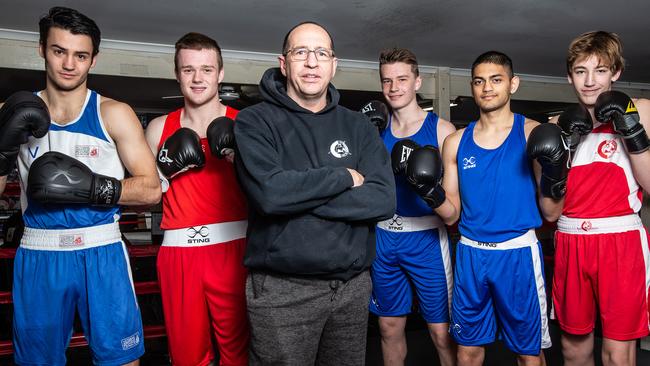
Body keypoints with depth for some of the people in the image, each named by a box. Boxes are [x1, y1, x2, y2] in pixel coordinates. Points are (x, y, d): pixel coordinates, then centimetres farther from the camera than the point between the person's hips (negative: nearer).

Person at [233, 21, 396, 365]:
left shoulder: (358, 126, 5)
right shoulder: (255, 122, -5)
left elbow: (383, 200, -8)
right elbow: (270, 192, -23)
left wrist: (298, 195, -16)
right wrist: (345, 177, -11)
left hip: (353, 285, 4)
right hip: (281, 289, -3)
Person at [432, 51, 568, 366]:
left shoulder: (533, 134, -3)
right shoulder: (456, 142, 4)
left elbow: (551, 214, -2)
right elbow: (452, 215, 6)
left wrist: (554, 175, -19)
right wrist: (432, 193, -12)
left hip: (519, 253, -2)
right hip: (470, 253, 3)